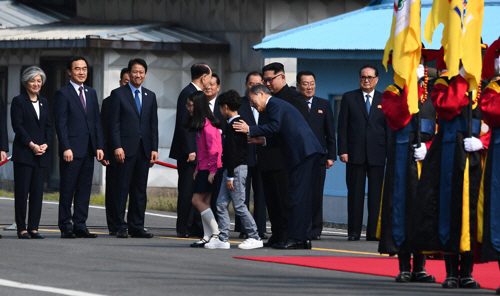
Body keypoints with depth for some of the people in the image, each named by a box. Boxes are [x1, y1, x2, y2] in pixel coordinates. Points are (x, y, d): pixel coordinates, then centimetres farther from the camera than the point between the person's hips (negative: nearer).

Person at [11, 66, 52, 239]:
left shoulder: (44, 103, 16)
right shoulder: (18, 101, 0)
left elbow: (48, 126, 13)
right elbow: (17, 126, -7)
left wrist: (45, 144, -4)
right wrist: (32, 145, -14)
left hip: (41, 154, 5)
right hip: (23, 153, -5)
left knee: (37, 191, 2)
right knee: (22, 191, -4)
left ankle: (33, 228, 4)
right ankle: (21, 228, -2)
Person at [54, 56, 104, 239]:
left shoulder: (91, 93, 17)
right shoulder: (63, 94, -3)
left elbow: (97, 121, 16)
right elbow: (60, 123, -8)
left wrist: (99, 146, 7)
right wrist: (66, 148, -16)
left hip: (88, 150, 6)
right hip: (72, 149, -6)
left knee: (85, 189, 6)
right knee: (68, 189, -2)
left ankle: (80, 225, 10)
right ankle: (66, 227, 2)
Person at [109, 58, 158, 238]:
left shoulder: (150, 96, 16)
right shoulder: (118, 94, 2)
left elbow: (153, 124, 14)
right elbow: (114, 123, -3)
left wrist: (154, 149, 6)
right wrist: (117, 147, -13)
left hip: (144, 149, 4)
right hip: (126, 149, -4)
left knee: (140, 190, 6)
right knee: (122, 189, -4)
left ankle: (136, 227, 10)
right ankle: (120, 228, -1)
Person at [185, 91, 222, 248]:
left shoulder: (207, 124, -14)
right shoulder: (200, 124, 16)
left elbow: (214, 148, -19)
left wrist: (212, 170, -21)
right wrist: (198, 168, 17)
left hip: (210, 169, -9)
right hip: (204, 169, 9)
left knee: (198, 200, -10)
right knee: (205, 202, 6)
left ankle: (216, 233, -10)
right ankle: (208, 237, 5)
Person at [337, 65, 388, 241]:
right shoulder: (349, 98, 9)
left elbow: (389, 128, 10)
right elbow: (342, 126, 5)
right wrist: (343, 150, -4)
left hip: (377, 154, 0)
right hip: (355, 153, 0)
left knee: (376, 194, -2)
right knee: (355, 193, 0)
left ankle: (373, 231, 1)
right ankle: (353, 232, 2)